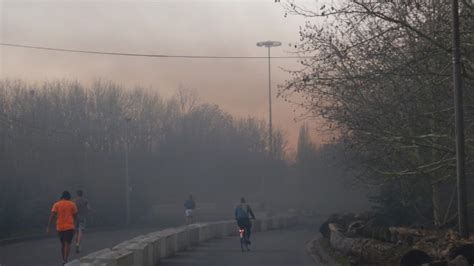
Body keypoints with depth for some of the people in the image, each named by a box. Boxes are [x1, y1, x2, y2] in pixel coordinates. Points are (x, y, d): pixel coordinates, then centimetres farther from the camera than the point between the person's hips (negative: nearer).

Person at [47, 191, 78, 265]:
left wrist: (48, 228, -7)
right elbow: (75, 216, 7)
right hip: (69, 227, -3)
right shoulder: (72, 204, 0)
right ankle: (65, 260, -21)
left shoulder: (56, 204, 3)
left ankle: (64, 260, 24)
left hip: (59, 227, 3)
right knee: (67, 244, -6)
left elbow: (52, 216, -6)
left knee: (63, 244, 17)